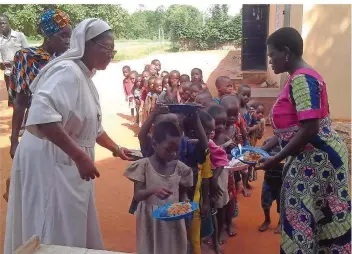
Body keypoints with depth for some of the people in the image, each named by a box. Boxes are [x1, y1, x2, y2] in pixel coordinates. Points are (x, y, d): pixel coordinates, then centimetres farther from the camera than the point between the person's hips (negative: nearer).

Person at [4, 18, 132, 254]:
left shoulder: (85, 78, 12)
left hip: (69, 164, 10)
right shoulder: (68, 71, -19)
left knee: (74, 229, 20)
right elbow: (42, 115, -35)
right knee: (58, 234, 2)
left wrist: (116, 149, 27)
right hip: (51, 161, -10)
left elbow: (93, 126, 24)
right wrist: (80, 156, -33)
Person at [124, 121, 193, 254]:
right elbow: (137, 195, -12)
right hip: (151, 218, -2)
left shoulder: (180, 167, -1)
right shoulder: (143, 165, -10)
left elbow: (183, 194, 8)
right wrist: (153, 190, -31)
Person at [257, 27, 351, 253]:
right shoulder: (299, 78, 12)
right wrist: (264, 148, 10)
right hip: (308, 158, 10)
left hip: (316, 159, -10)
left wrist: (276, 159, -19)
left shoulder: (302, 79, -19)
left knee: (304, 220, 1)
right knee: (306, 219, 16)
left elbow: (310, 129, -25)